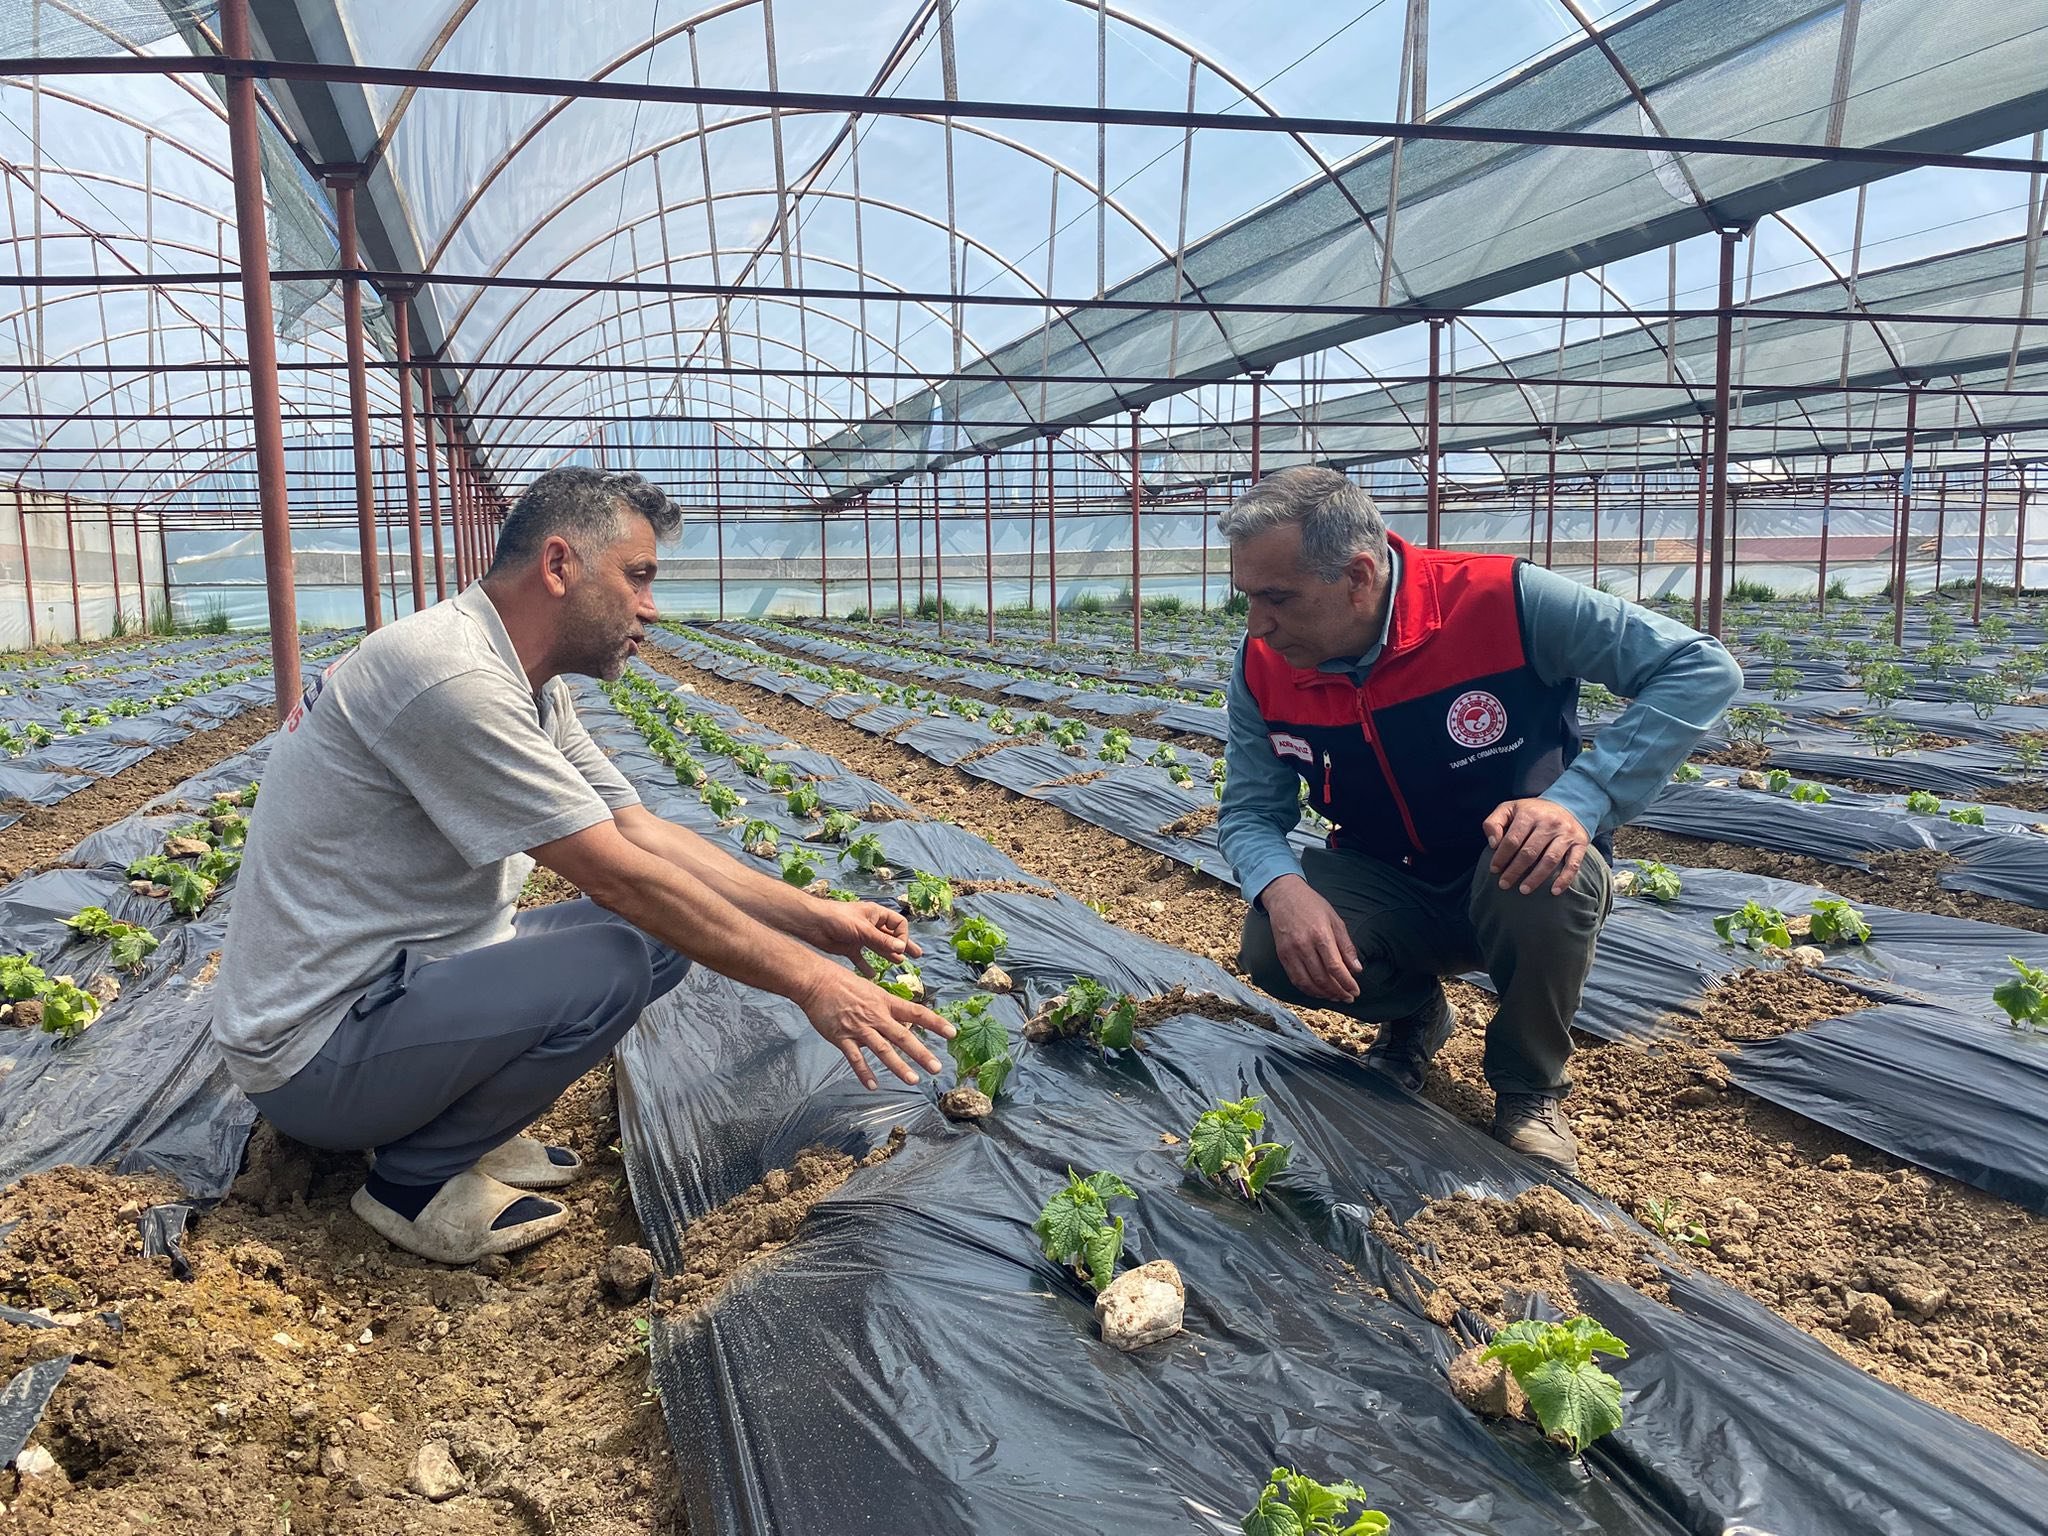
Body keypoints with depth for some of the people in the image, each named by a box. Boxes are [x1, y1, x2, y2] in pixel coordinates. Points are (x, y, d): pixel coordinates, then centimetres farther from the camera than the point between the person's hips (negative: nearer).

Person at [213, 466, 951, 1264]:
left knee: (668, 928, 0)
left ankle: (460, 1121, 8)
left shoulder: (530, 689, 5)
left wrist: (814, 917, -2)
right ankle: (415, 1179, -5)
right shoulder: (450, 675, -26)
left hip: (409, 976, 9)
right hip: (313, 1048, -9)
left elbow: (641, 830, 5)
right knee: (613, 962, -27)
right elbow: (621, 875, -26)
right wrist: (807, 979, -20)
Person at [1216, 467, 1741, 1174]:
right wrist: (1285, 887, -29)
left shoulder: (1503, 599, -25)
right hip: (1389, 888, 3)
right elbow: (1249, 813, -5)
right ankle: (1415, 1014, 10)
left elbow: (1702, 667, -23)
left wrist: (1580, 801, -36)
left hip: (1515, 874, -2)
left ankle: (1530, 1086, -5)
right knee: (1272, 947, -26)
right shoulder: (1263, 666, -12)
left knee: (1545, 882, -38)